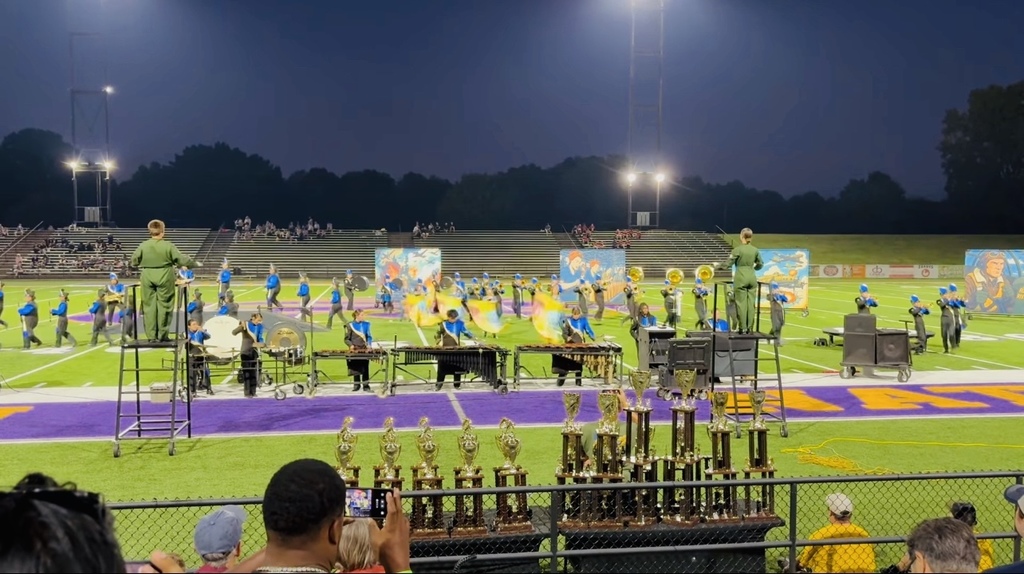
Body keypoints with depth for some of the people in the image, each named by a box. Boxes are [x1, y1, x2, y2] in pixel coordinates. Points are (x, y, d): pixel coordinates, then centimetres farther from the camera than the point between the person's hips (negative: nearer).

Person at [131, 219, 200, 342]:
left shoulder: (143, 246, -3)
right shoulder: (168, 246, -11)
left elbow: (134, 261, 9)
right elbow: (182, 259, -6)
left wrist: (140, 266, 33)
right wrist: (195, 264, 11)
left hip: (147, 277, 2)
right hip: (164, 277, -2)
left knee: (149, 306, 8)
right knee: (164, 305, 5)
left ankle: (151, 336, 9)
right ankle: (162, 335, 8)